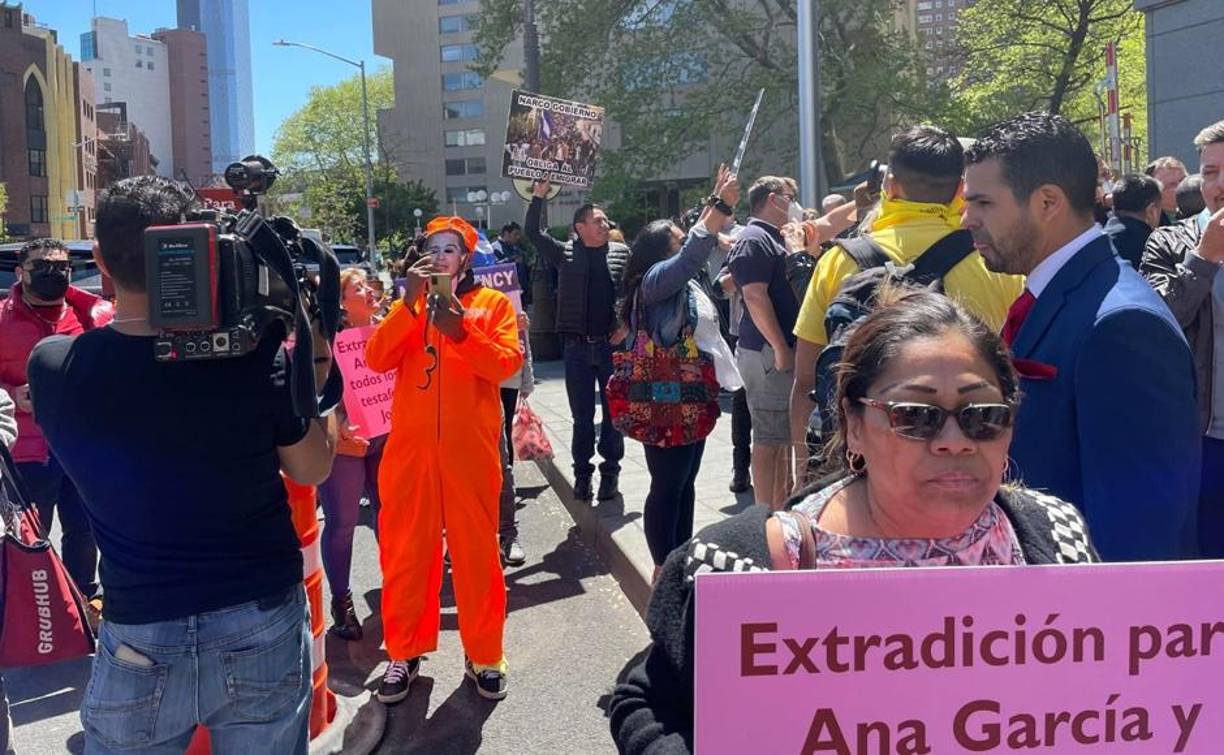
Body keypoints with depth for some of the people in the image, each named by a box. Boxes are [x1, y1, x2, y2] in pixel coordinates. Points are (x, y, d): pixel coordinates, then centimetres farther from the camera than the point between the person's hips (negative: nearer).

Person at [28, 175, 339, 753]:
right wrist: (317, 350, 3)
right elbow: (313, 468, -1)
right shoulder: (254, 356, -17)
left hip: (140, 640, 0)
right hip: (263, 627, 0)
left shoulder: (52, 366, -13)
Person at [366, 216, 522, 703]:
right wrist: (410, 303, -10)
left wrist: (461, 331, -20)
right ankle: (405, 652, 21)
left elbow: (508, 364, -7)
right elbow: (376, 360, -2)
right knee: (405, 550, 7)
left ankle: (484, 655, 17)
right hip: (410, 446, 2)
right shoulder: (408, 306, 14)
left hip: (470, 448, -2)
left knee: (476, 550, 4)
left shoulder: (493, 303, 7)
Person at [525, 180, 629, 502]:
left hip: (612, 345, 0)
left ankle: (611, 471, 17)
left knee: (613, 412, 6)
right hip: (577, 347, 0)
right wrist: (538, 197, -8)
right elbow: (533, 232, 0)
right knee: (582, 415, 7)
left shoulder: (622, 253, 6)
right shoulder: (565, 254, 5)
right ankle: (582, 472, 17)